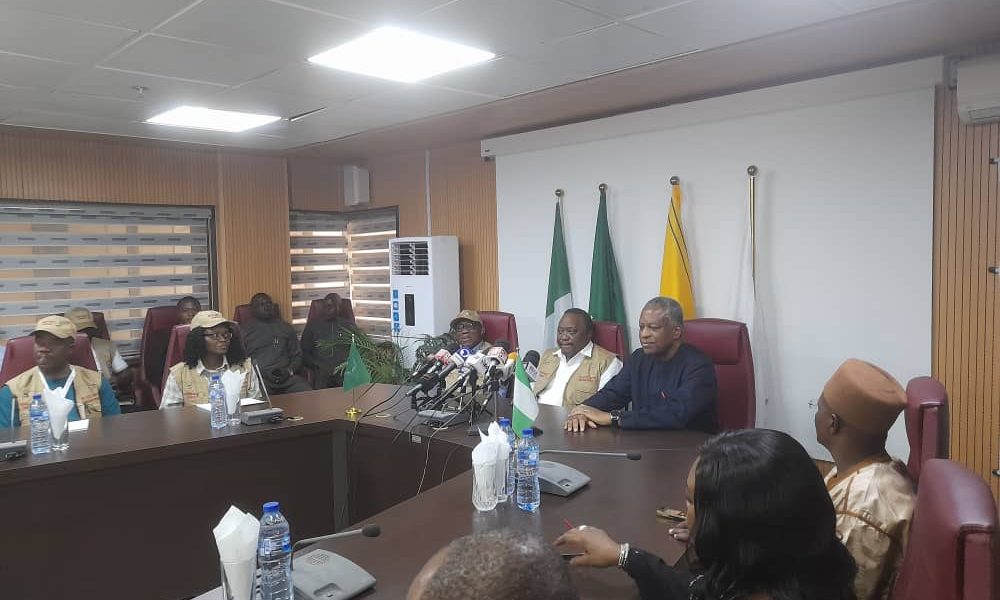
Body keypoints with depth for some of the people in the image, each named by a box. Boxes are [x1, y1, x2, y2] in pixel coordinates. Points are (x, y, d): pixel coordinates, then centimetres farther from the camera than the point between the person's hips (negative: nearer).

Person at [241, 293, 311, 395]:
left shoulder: (286, 328, 21)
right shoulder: (245, 331, 15)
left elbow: (297, 355, 21)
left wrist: (289, 370, -2)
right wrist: (264, 373, -8)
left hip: (285, 376, 2)